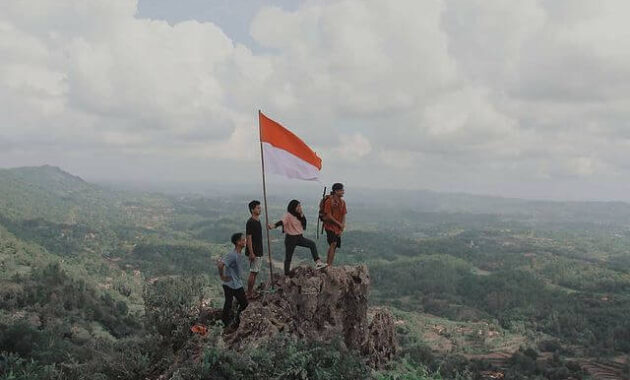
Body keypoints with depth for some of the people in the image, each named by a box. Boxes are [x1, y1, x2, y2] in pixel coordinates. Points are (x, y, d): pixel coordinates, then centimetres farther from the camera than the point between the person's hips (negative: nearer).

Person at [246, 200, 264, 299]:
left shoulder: (258, 221, 12)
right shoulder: (250, 222, -16)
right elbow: (249, 238, -19)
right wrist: (251, 253, -21)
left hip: (259, 252, 9)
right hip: (254, 252, -9)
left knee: (255, 273, 12)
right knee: (253, 273, -5)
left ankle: (251, 292, 18)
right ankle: (249, 294, 1)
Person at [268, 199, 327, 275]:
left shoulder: (298, 215, 6)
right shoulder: (288, 215, -16)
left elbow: (304, 224, -2)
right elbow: (281, 222, -32)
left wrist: (302, 215, -13)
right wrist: (273, 226, -51)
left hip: (299, 237, 6)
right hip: (290, 238, -6)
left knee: (312, 244, -8)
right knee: (288, 258, 3)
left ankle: (318, 262, -9)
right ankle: (286, 275, 13)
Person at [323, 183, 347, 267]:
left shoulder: (342, 202, 8)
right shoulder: (329, 201, -13)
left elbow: (343, 216, 7)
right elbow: (329, 216, -15)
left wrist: (342, 228, -4)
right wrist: (339, 224, -11)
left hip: (338, 228, 7)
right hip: (330, 226, -7)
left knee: (333, 246, 7)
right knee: (333, 243, -20)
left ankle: (327, 264, 15)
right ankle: (329, 265, -20)